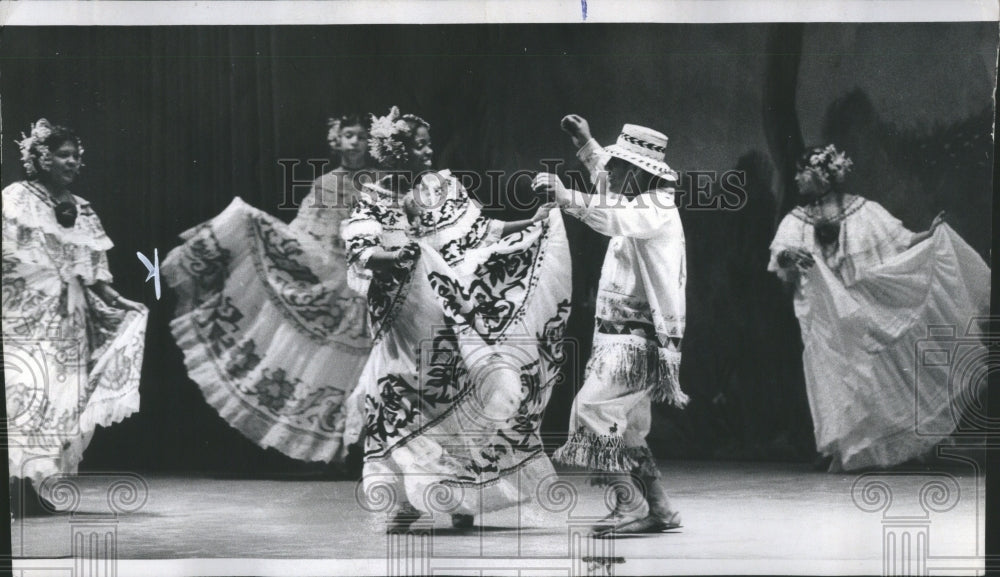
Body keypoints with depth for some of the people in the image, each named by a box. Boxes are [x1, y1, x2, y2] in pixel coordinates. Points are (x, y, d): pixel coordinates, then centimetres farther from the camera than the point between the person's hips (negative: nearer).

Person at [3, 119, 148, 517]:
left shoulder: (82, 211, 15)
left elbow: (93, 275, 13)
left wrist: (120, 304, 2)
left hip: (70, 319, 5)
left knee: (66, 401, 2)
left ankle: (43, 488, 8)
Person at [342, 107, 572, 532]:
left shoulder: (444, 186, 6)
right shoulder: (374, 199, 0)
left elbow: (481, 230, 8)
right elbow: (358, 252, -10)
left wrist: (534, 222, 1)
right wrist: (384, 256, -32)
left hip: (454, 308, 2)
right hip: (406, 316, -2)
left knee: (458, 396, 1)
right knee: (404, 399, -3)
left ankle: (462, 499, 12)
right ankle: (407, 497, 10)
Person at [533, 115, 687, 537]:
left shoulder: (657, 209, -12)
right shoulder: (642, 203, 17)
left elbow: (612, 216, -32)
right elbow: (611, 190, 36)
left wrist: (563, 194, -36)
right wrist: (586, 143, 27)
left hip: (638, 339, -10)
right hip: (624, 336, 10)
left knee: (594, 408, -18)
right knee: (627, 430, 13)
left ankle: (631, 505, -14)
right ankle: (658, 509, 19)